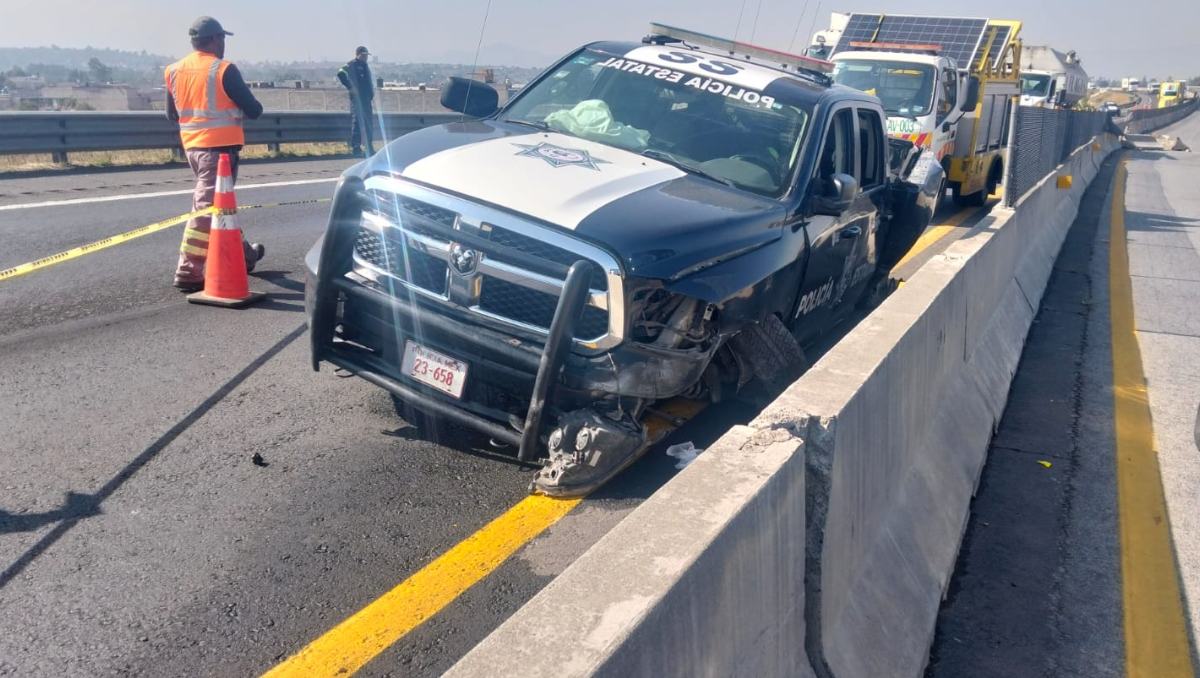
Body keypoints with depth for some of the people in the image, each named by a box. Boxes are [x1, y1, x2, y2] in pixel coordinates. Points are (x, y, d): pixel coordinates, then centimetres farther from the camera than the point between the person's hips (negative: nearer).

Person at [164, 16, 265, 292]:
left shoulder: (174, 71, 8)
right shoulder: (223, 70, -12)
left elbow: (172, 113, 17)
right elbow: (254, 110, -9)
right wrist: (240, 107, 12)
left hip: (192, 146, 8)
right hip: (220, 146, -8)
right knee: (208, 207, -7)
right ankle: (188, 272, -9)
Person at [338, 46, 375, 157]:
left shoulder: (366, 66, 21)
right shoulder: (352, 64, -6)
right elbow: (340, 74, -21)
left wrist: (372, 93, 18)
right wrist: (350, 87, -21)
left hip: (367, 98, 9)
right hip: (357, 98, -9)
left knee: (368, 123, 10)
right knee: (357, 122, -8)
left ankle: (370, 148, 16)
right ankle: (355, 147, -5)